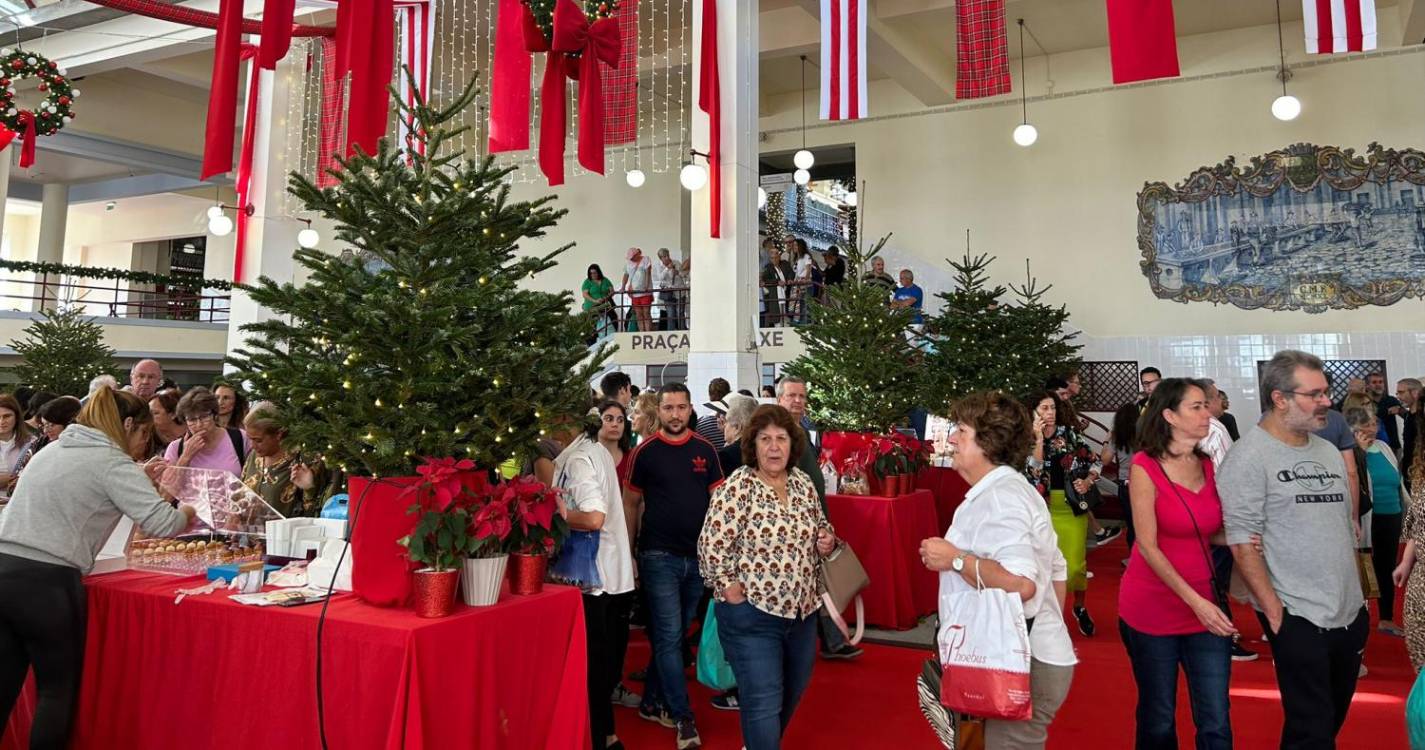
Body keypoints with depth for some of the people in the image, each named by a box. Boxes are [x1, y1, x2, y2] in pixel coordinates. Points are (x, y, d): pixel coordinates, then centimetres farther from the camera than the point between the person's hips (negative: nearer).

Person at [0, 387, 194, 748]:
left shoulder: (53, 450, 16)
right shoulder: (112, 461, -7)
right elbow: (162, 523, -14)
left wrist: (139, 483, 30)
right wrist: (185, 515, 7)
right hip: (46, 582, -7)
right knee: (59, 688, 10)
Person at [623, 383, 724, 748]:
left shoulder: (705, 450, 3)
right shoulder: (645, 451, -4)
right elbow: (631, 503, 1)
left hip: (698, 555, 3)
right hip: (659, 555, -3)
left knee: (673, 635, 14)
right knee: (669, 637, -3)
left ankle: (652, 702, 28)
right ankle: (683, 717, 5)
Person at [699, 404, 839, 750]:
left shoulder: (802, 482, 4)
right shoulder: (737, 486, -16)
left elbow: (818, 526, 18)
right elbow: (712, 546, -17)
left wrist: (828, 539, -3)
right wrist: (732, 591, -16)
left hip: (802, 611, 7)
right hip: (752, 614, -7)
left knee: (792, 695, 22)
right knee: (764, 703, -1)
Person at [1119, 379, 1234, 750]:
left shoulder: (1208, 465, 4)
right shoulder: (1145, 466, -12)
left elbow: (1212, 531, 14)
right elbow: (1148, 545, -16)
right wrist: (1195, 601, -22)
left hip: (1206, 605, 4)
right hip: (1152, 608, -4)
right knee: (1158, 718, 10)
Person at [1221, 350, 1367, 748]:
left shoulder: (1329, 452, 11)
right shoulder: (1249, 457, -12)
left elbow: (1347, 528, 18)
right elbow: (1242, 543, -16)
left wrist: (1359, 596, 14)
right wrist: (1274, 611, -18)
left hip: (1351, 614, 7)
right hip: (1297, 619, -7)